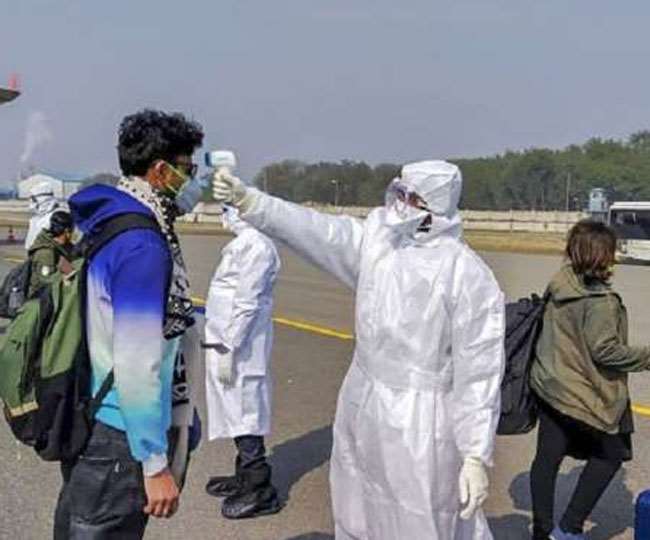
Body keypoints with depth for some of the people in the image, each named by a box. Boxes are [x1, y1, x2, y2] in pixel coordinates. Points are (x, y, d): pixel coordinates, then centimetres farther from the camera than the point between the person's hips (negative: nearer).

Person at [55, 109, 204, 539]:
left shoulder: (107, 224, 7)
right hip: (117, 437, -9)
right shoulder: (142, 244, -21)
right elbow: (137, 364, -23)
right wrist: (156, 463, -20)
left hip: (87, 419, 9)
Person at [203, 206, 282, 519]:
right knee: (239, 413, 18)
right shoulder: (243, 243, 11)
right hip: (227, 341, 9)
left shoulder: (255, 246, -19)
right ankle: (245, 477, 33)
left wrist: (227, 350, -20)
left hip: (239, 347, -9)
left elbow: (247, 304, -22)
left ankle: (260, 491, 10)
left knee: (244, 413, -1)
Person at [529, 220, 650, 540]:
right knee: (611, 454, 11)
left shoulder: (558, 286, 4)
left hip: (550, 385, 8)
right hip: (585, 395, -8)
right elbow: (604, 349, -22)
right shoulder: (599, 299, -21)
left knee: (547, 457, 12)